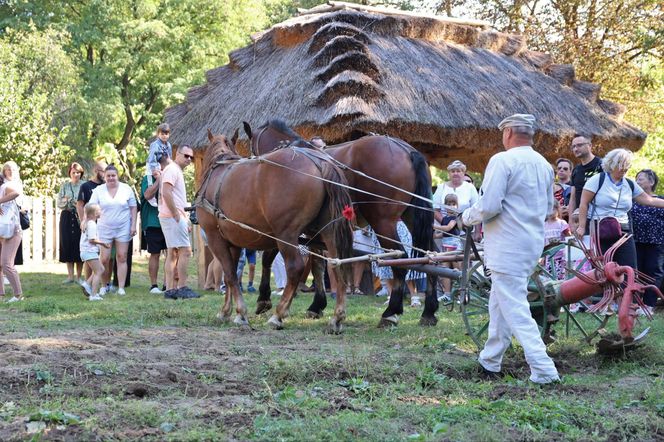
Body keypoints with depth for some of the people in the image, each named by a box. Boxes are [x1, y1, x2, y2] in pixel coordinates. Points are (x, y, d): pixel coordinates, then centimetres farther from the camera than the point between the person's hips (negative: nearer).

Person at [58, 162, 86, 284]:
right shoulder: (65, 185, 10)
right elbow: (59, 203, 8)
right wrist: (65, 200, -12)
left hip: (80, 217, -3)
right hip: (67, 217, 3)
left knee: (79, 245, -4)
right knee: (67, 245, 1)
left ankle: (79, 276, 5)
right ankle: (70, 276, 8)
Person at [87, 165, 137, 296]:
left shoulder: (127, 189, 1)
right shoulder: (98, 190, 1)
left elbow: (133, 208, 5)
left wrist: (133, 225, -2)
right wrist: (85, 220, -20)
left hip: (123, 229, 0)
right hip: (104, 229, 0)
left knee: (122, 257, -1)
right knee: (104, 259, -2)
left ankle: (121, 288, 2)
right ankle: (105, 285, 16)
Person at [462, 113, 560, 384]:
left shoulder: (502, 161, -15)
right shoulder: (544, 165, 10)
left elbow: (488, 206, -19)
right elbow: (548, 207, 20)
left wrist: (467, 217, -1)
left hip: (508, 247, -8)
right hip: (534, 243, 9)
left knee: (515, 309, -7)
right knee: (500, 301, 19)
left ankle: (544, 372, -12)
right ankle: (490, 362, 27)